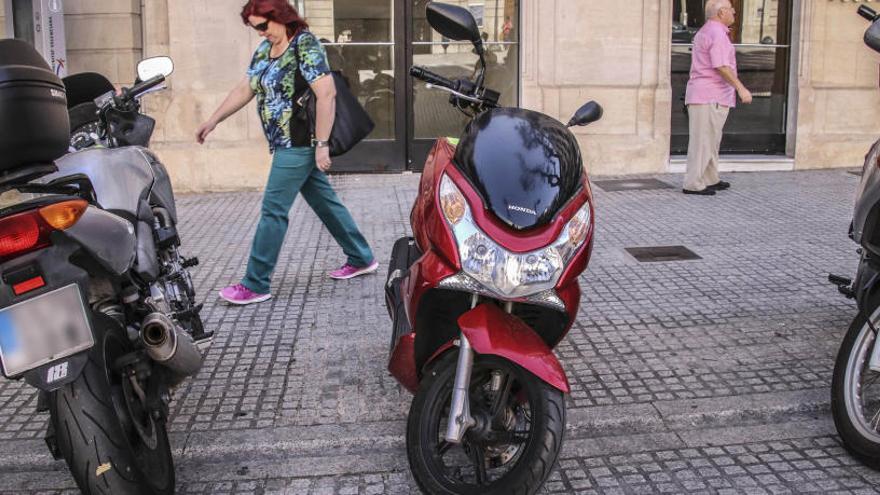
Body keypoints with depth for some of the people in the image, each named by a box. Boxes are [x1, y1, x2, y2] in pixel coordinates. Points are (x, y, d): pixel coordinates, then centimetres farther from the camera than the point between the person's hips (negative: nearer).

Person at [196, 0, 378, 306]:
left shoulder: (305, 46, -15)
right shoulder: (264, 49, 11)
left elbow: (327, 93, -22)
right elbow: (244, 89, 17)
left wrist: (322, 144, -25)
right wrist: (213, 121, 13)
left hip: (300, 144, -9)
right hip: (288, 144, 9)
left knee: (273, 209, -6)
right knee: (324, 200, 15)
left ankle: (255, 285, 1)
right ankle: (361, 259, 27)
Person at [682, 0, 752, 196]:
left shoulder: (705, 31, 19)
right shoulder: (717, 34, -13)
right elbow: (721, 67, -21)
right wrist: (741, 88, -20)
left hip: (702, 95, 10)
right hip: (710, 97, -10)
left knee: (711, 140, 15)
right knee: (703, 141, -7)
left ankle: (710, 180, 23)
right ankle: (693, 184, -6)